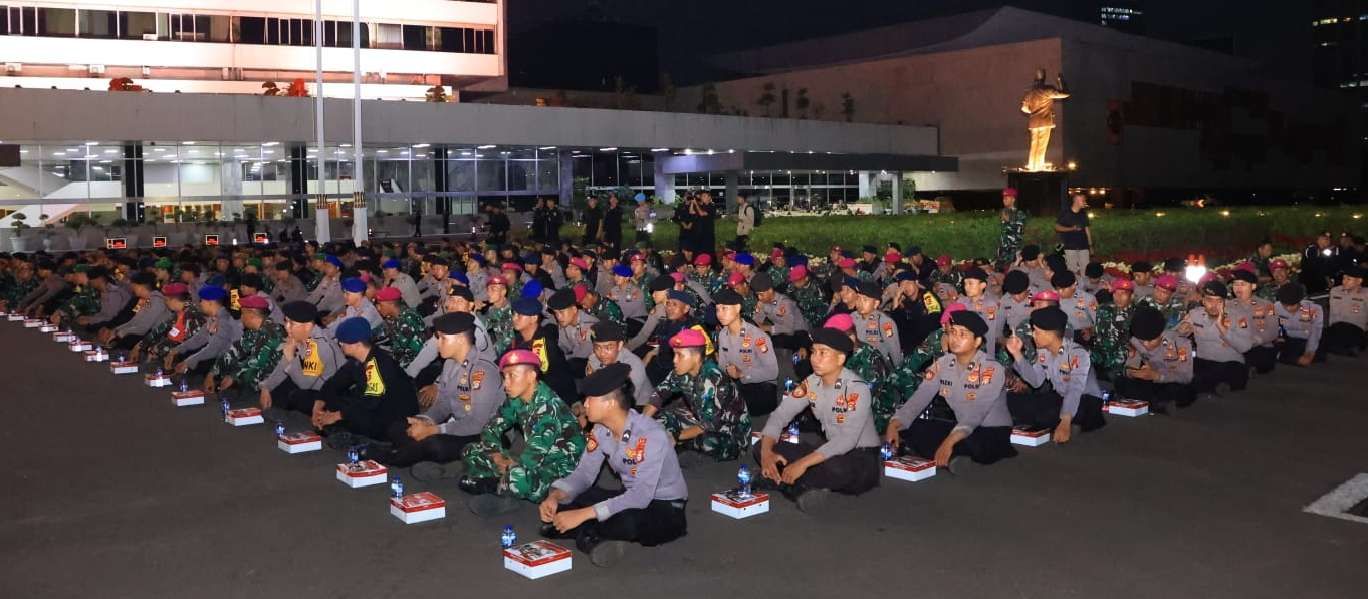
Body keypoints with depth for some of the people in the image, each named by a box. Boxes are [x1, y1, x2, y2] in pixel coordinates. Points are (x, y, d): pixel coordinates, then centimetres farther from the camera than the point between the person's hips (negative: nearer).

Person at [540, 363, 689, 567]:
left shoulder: (651, 435, -28)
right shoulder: (601, 430, -5)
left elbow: (641, 496, -35)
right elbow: (583, 474, 1)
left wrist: (583, 514, -37)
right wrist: (555, 496, -20)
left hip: (666, 508, -7)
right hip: (631, 498, 7)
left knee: (626, 521, -40)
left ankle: (586, 534, -11)